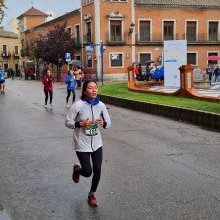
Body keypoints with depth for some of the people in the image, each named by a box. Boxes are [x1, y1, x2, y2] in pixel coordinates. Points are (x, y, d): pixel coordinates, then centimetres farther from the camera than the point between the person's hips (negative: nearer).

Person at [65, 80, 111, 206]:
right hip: (82, 144, -3)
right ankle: (77, 170, 34)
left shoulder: (101, 105, -6)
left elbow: (109, 123, 3)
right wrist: (81, 124, -26)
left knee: (97, 170, 3)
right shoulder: (78, 105, -17)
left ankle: (92, 195, 29)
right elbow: (68, 122, -10)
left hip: (97, 143, 4)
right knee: (88, 172, -4)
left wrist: (103, 123, -19)